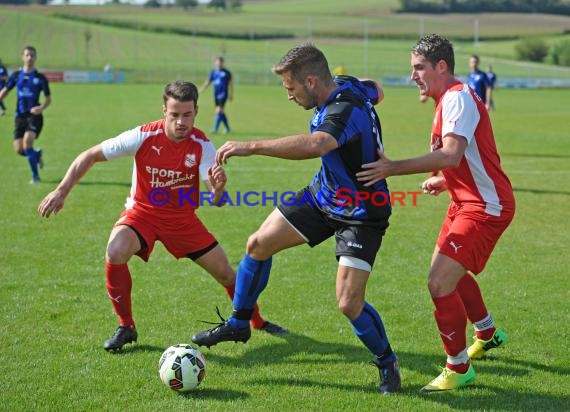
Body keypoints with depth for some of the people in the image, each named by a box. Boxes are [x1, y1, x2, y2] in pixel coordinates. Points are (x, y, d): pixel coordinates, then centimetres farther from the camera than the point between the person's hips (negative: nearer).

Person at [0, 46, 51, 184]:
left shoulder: (40, 78, 0)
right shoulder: (16, 75, 8)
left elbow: (48, 99, 5)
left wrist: (41, 108, -15)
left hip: (34, 115, -3)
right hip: (20, 116, 3)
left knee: (27, 141, -25)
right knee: (19, 149, -4)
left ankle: (35, 176, -13)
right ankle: (37, 154, 31)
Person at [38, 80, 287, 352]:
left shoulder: (202, 145, -17)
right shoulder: (143, 137, -22)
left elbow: (217, 202, -22)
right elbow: (90, 156, -13)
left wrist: (218, 187, -46)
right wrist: (61, 191, -18)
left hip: (183, 218, 2)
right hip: (143, 211, -2)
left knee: (225, 273, 3)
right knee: (115, 253, -31)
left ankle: (257, 322, 32)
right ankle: (126, 328, -11)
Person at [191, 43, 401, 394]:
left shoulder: (345, 110, -34)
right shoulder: (349, 86, -7)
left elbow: (315, 145, -56)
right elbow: (376, 91, 18)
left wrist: (252, 147, -53)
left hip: (361, 216, -9)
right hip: (324, 194, 9)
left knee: (349, 303, -15)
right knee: (259, 244, 7)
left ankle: (388, 363, 14)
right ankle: (238, 324, 29)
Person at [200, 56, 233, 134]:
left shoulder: (226, 72, -3)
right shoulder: (213, 72, 7)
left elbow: (230, 83, 6)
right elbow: (208, 82, 11)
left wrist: (231, 94, 6)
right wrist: (200, 91, 4)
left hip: (223, 94, -5)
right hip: (216, 94, 5)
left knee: (219, 111, -16)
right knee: (221, 112, 10)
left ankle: (215, 129, -17)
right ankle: (227, 128, 24)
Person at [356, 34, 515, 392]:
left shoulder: (458, 98, -21)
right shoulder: (452, 99, 11)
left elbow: (451, 155, -36)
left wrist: (393, 168, -38)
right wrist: (443, 181, 7)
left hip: (485, 207, -11)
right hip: (467, 201, 11)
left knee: (440, 282, -16)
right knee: (450, 271, 26)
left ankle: (459, 369, -1)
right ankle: (488, 334, 49)